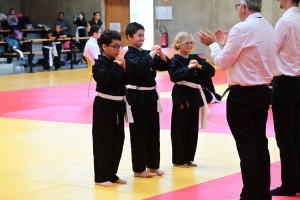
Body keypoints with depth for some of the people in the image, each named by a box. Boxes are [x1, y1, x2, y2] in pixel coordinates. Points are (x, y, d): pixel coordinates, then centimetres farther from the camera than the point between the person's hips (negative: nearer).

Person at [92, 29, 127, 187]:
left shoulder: (116, 62, 9)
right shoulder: (100, 63, -13)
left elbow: (125, 81, 12)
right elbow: (106, 78, -30)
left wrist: (124, 69, -4)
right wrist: (116, 65, -19)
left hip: (117, 105, 8)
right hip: (104, 106, -8)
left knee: (118, 141, 12)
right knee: (103, 142, -4)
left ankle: (111, 174, 22)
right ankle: (101, 177, 3)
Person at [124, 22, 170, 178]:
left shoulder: (146, 53, 11)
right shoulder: (130, 55, -11)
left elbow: (164, 66, 10)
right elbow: (140, 67, -31)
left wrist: (160, 54, -6)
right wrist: (152, 54, -21)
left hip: (151, 95, 8)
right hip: (137, 96, -8)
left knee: (153, 131, 12)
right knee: (139, 133, -1)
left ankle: (153, 165, 22)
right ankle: (139, 169, 7)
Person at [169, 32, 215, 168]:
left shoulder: (196, 58, 9)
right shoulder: (176, 60, -8)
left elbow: (211, 72, 3)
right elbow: (174, 76, -22)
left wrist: (200, 66, -13)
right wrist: (188, 67, -24)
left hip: (194, 96, 6)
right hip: (181, 97, -6)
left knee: (193, 129, 11)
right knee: (180, 129, -1)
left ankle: (188, 158, 21)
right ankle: (178, 160, 9)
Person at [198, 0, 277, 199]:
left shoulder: (241, 29, -16)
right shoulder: (270, 29, 9)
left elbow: (223, 62, -9)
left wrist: (213, 44, 7)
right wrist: (228, 43, 19)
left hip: (242, 94, -8)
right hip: (263, 92, 8)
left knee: (246, 146, -2)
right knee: (260, 142, 13)